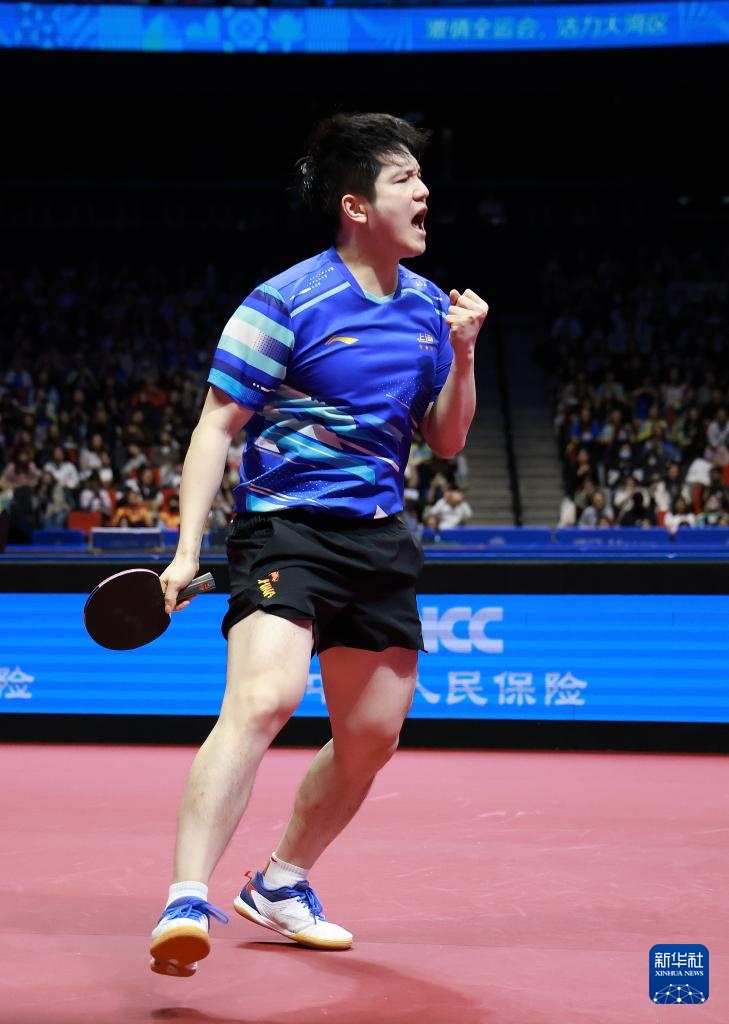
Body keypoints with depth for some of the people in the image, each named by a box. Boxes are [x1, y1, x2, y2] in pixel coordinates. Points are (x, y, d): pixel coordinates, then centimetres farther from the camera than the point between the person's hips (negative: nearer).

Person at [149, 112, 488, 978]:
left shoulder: (428, 307, 11)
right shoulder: (285, 303, -8)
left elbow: (446, 442, 16)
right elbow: (216, 428, -6)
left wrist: (462, 357, -2)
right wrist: (187, 550, -13)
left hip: (380, 541, 7)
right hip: (285, 526, -7)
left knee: (372, 736, 11)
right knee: (264, 698, -28)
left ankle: (280, 884, 31)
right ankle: (187, 901, -27)